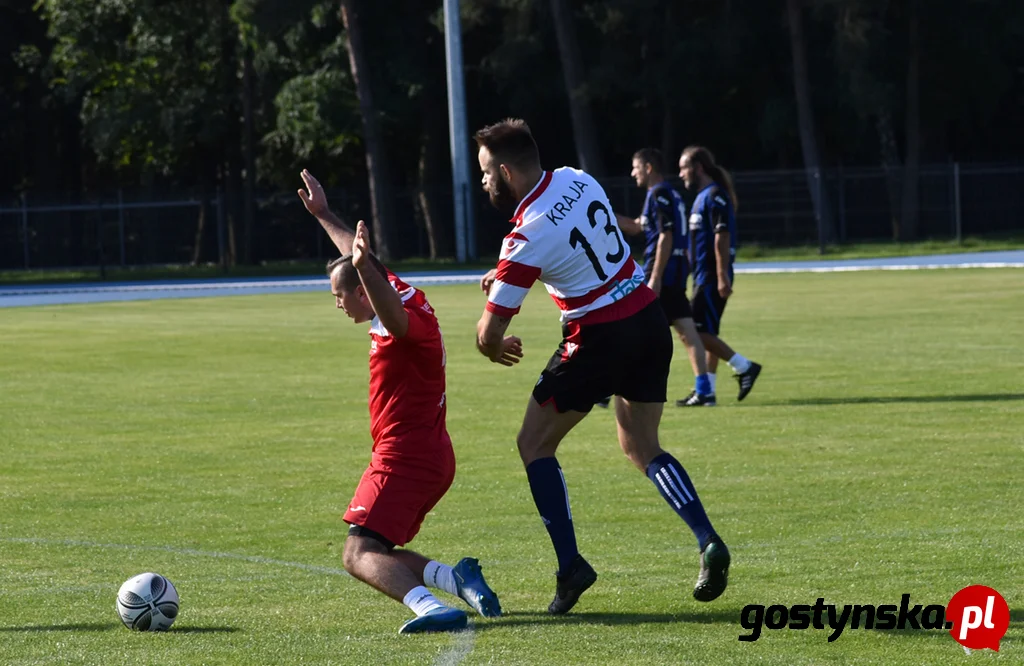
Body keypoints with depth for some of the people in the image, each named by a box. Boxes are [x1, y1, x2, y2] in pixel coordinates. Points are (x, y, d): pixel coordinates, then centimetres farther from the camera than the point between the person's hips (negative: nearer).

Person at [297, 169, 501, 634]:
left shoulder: (409, 317, -15)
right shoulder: (403, 296, 12)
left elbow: (394, 316, -42)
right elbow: (356, 253, 30)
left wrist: (363, 265, -56)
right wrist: (323, 215, 40)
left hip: (404, 457, -10)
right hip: (432, 456, 10)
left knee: (360, 554, -20)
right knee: (377, 553, 13)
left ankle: (431, 606, -42)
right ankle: (455, 578, -7)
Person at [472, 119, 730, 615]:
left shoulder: (526, 238, -19)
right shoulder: (576, 180, 1)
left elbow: (488, 335, -15)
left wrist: (497, 349, 10)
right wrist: (504, 274, 16)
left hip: (601, 340, -7)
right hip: (650, 320, 8)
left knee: (535, 443, 8)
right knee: (641, 447, 16)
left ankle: (570, 565, 1)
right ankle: (709, 543, -2)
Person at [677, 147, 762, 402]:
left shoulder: (714, 196, -13)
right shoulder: (702, 197, 17)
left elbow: (722, 237, -20)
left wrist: (722, 276, -24)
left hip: (711, 278, -10)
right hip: (703, 276, 10)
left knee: (701, 332, -12)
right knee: (706, 333, 10)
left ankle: (744, 367, -8)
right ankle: (706, 389, 13)